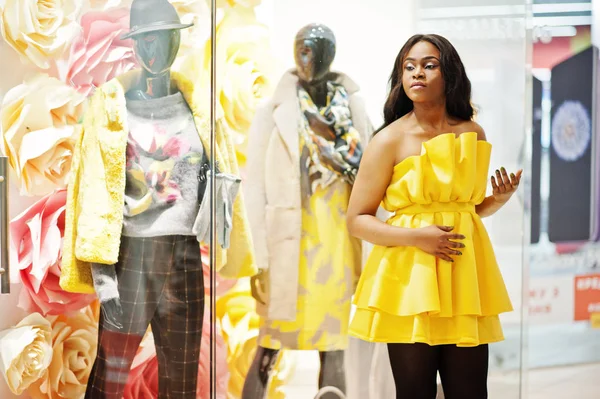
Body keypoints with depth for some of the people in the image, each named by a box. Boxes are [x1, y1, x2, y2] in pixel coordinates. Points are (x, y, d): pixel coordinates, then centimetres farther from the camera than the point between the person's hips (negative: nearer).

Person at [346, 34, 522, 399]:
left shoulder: (474, 134, 9)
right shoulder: (390, 140, -4)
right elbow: (357, 220, -5)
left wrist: (501, 199, 2)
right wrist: (416, 237, -17)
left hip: (464, 276, 4)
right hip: (409, 275, -4)